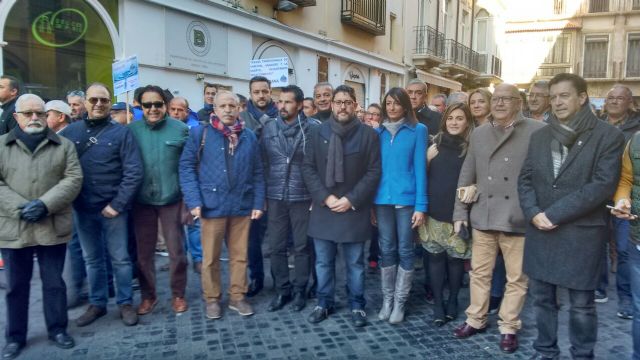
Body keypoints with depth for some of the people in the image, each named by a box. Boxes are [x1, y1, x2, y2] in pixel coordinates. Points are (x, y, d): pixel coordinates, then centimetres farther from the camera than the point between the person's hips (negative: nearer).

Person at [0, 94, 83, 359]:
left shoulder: (64, 145, 6)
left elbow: (73, 179, -4)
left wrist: (45, 204, -16)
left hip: (53, 226, 0)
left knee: (54, 282, 9)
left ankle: (57, 329, 25)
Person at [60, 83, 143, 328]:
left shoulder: (121, 133, -6)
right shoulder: (70, 132, 3)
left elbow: (134, 172, -10)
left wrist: (118, 204, -13)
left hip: (112, 208, -3)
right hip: (82, 209, 3)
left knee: (120, 259, 7)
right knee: (92, 259, 15)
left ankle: (125, 303, 22)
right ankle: (97, 303, 30)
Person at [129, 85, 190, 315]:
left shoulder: (181, 129, -5)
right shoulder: (131, 130, -1)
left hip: (171, 199, -1)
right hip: (141, 201, 2)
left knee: (176, 250, 7)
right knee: (143, 252, 11)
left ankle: (178, 294, 25)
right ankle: (148, 295, 29)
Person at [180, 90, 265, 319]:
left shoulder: (249, 137, 8)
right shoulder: (199, 134, 0)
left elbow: (257, 173, 9)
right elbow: (186, 167, -4)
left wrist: (258, 203, 2)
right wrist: (194, 201, -13)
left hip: (242, 206, 3)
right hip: (212, 205, -2)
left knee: (240, 255, 12)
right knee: (210, 256, 9)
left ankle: (237, 296, 27)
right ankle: (212, 299, 26)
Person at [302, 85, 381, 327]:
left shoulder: (368, 134, -1)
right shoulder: (318, 133, 5)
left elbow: (373, 172, -4)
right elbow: (308, 168, 1)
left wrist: (351, 200, -12)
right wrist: (325, 197, -10)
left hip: (354, 209, -2)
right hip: (323, 208, 2)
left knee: (355, 263, 9)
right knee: (323, 261, 12)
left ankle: (357, 306, 24)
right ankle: (324, 303, 28)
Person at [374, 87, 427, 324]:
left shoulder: (418, 130, 1)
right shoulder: (378, 132, 10)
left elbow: (420, 168, -4)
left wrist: (421, 205, -9)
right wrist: (369, 202, 3)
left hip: (407, 199, -3)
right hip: (382, 199, 3)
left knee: (405, 251, 5)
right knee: (386, 250, 9)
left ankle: (400, 302, 17)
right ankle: (387, 299, 23)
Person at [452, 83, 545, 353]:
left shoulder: (537, 132, -4)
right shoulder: (479, 134, 10)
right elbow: (466, 176, 11)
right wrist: (460, 212, 9)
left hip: (518, 219, -3)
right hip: (482, 216, 4)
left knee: (516, 277, 8)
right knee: (479, 272, 15)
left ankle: (508, 327, 26)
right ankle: (476, 319, 31)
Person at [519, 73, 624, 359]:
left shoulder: (608, 136, -4)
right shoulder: (539, 136, 10)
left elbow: (603, 185, -13)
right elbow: (525, 179, 8)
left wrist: (553, 214, -16)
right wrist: (533, 214, -10)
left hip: (581, 233, -4)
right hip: (540, 231, 4)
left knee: (581, 303, 7)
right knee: (542, 297, 14)